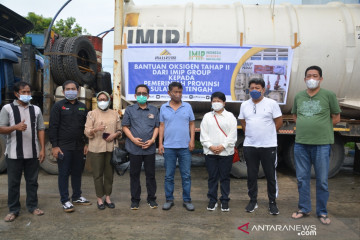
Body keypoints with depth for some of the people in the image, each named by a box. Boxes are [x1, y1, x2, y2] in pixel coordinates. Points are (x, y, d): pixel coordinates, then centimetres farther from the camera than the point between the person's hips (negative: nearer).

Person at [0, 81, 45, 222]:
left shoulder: (36, 109, 9)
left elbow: (41, 130, 8)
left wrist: (42, 149, 2)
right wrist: (15, 127, -23)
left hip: (33, 153, 2)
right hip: (14, 153, -2)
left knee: (32, 181, 11)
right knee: (13, 183, 8)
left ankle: (32, 206, 24)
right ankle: (13, 209, 20)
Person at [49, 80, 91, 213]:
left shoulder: (82, 107, 12)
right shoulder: (58, 106, -1)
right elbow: (53, 127, -6)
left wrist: (86, 144, 9)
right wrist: (55, 146, -11)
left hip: (79, 147, 5)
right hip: (64, 147, -4)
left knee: (77, 173, 12)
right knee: (64, 174, 2)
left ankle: (77, 197, 24)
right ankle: (65, 201, 11)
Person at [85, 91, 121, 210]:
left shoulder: (115, 114, 11)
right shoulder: (92, 113, 3)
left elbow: (119, 130, 14)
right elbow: (87, 132, -1)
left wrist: (115, 134, -7)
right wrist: (96, 129, -21)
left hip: (111, 148, 2)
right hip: (96, 149, -2)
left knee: (109, 174, 8)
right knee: (98, 174, 2)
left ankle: (107, 197, 21)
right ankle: (99, 199, 15)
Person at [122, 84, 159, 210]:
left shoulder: (154, 110, 9)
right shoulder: (130, 109, 6)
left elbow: (157, 126, 8)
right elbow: (125, 126, 4)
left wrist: (152, 140, -7)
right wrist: (133, 139, -9)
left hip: (150, 148, 1)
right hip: (134, 148, 0)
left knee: (150, 174, 7)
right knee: (134, 174, 8)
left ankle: (151, 198, 21)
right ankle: (135, 200, 20)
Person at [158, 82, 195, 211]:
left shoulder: (187, 107, 5)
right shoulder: (164, 108, 6)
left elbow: (192, 124, 8)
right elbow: (162, 126, 7)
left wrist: (192, 140, -4)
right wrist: (160, 143, 1)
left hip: (185, 147, 0)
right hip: (169, 147, 0)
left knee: (186, 175, 5)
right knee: (169, 176, 8)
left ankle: (187, 200, 16)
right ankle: (169, 199, 21)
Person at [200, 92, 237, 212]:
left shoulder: (230, 116, 5)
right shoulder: (207, 117, 10)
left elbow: (233, 135, -2)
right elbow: (203, 134, 3)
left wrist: (222, 146, -12)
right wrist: (210, 146, -10)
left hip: (226, 152, -1)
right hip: (210, 152, 1)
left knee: (225, 177, 5)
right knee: (212, 177, 7)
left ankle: (225, 201, 17)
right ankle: (212, 200, 18)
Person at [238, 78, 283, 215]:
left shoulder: (271, 104, -3)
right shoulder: (244, 105, 8)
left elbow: (279, 122, 1)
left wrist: (268, 133, 3)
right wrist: (250, 134, 9)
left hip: (269, 146, -3)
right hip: (249, 146, 3)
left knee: (271, 176, 5)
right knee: (251, 176, 10)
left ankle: (272, 203, 20)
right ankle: (253, 201, 24)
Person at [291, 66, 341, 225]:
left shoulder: (329, 95, -2)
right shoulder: (298, 96, 8)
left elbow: (336, 118, 4)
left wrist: (321, 128, 2)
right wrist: (305, 127, 6)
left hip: (321, 144, -3)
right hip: (300, 144, 3)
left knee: (322, 181, 5)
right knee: (302, 179, 11)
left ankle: (322, 212, 22)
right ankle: (304, 209, 26)